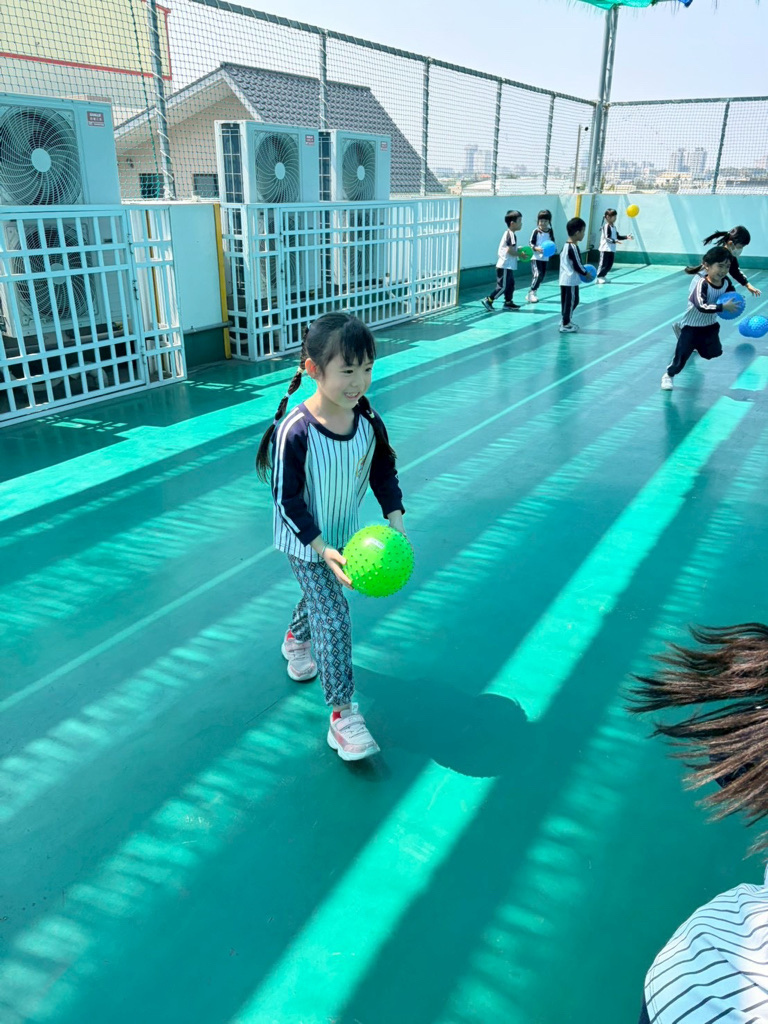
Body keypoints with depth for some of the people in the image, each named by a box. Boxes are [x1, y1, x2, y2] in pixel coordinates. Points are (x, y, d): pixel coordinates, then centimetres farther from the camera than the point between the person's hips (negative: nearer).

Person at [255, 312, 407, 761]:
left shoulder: (368, 420, -14)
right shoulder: (294, 431, -30)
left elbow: (384, 471, 1)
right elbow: (287, 500, -23)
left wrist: (395, 519, -11)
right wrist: (322, 550, -26)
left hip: (345, 533, 6)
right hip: (306, 543, -6)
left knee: (321, 595, 28)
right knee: (334, 619, -6)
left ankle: (296, 640, 60)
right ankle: (342, 714, 6)